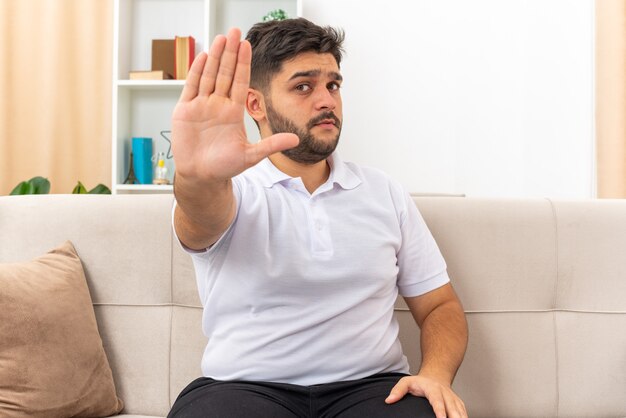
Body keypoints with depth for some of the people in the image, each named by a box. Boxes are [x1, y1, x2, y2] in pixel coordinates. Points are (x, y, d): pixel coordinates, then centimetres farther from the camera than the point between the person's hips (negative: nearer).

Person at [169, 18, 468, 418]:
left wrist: (436, 374, -9)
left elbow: (440, 305, 12)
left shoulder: (386, 193, 11)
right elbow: (202, 218, -24)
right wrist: (198, 177, -47)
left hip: (370, 386, 2)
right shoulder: (234, 191, 1)